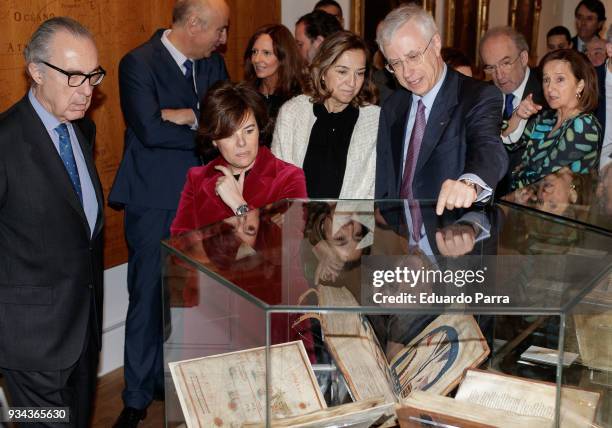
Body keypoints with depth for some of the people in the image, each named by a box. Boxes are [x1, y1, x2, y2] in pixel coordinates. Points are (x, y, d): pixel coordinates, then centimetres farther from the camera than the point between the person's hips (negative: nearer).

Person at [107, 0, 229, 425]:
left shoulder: (214, 63, 9)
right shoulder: (138, 64, -10)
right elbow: (150, 129, -22)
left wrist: (186, 115, -16)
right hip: (156, 203, -5)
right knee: (149, 299, 4)